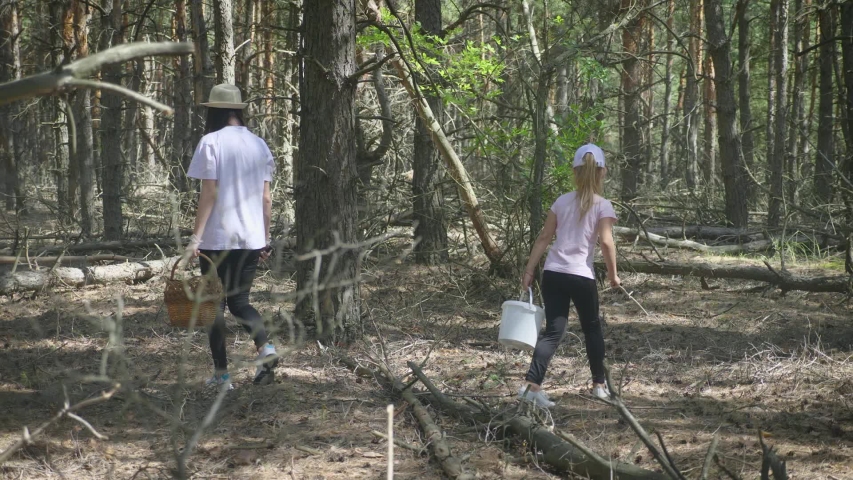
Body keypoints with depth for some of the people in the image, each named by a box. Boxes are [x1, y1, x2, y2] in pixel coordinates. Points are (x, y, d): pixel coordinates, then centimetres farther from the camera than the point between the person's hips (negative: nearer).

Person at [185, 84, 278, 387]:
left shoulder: (211, 142, -8)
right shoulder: (259, 145, 8)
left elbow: (209, 193, -13)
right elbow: (266, 198, 9)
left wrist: (196, 237, -10)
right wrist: (265, 238, 16)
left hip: (217, 238, -5)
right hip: (252, 238, 5)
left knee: (215, 304, 7)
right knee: (239, 300, 15)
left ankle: (221, 374, 9)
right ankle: (265, 348, -11)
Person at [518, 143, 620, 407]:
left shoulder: (562, 201, 9)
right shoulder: (603, 205, -2)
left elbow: (544, 238, 8)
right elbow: (606, 241, -13)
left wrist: (529, 271, 10)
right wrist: (613, 273, -1)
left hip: (553, 273, 3)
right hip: (581, 276, -3)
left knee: (553, 331, 2)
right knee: (592, 328, 19)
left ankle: (531, 384, -16)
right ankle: (599, 385, 28)